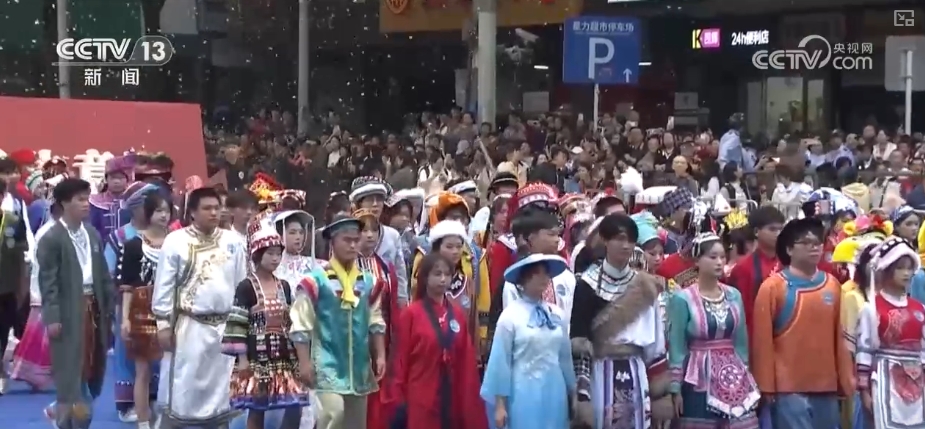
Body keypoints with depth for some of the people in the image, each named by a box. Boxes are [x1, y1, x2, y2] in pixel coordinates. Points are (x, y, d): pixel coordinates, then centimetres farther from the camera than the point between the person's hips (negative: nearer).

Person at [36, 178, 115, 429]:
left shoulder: (92, 234, 10)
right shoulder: (52, 238, -9)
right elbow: (47, 281, -12)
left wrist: (110, 305, 9)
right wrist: (51, 316, -16)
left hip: (93, 306, 7)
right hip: (69, 311, -7)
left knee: (93, 365, 12)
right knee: (70, 370, -1)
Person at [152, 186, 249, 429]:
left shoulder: (233, 242, 4)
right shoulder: (175, 241, -4)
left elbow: (241, 284, 7)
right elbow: (164, 286, -4)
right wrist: (163, 324, -7)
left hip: (225, 326, 3)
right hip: (188, 325, -3)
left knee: (221, 387, 10)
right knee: (180, 386, -3)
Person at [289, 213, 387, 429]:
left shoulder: (367, 280, 9)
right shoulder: (315, 280, -9)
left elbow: (376, 322, 16)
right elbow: (301, 325, -9)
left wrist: (380, 355, 8)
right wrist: (304, 361, -13)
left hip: (359, 365, 6)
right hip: (328, 363, -6)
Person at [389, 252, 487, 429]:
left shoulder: (458, 313, 8)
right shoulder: (411, 314, -5)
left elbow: (466, 358, 9)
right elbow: (402, 358, -3)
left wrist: (468, 397, 6)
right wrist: (399, 399, -4)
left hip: (453, 397, 4)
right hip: (421, 398, -4)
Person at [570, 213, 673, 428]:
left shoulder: (645, 286, 9)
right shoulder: (589, 284, -6)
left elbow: (655, 340, 13)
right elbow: (578, 341, -9)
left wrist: (661, 392, 9)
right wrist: (582, 394, -15)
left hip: (637, 374, 5)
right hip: (602, 374, -5)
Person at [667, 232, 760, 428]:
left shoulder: (734, 295, 8)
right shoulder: (682, 299, -7)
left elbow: (741, 341, 14)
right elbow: (677, 348, -5)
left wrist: (744, 373, 14)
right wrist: (676, 388, -7)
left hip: (733, 378, 4)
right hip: (700, 381, -4)